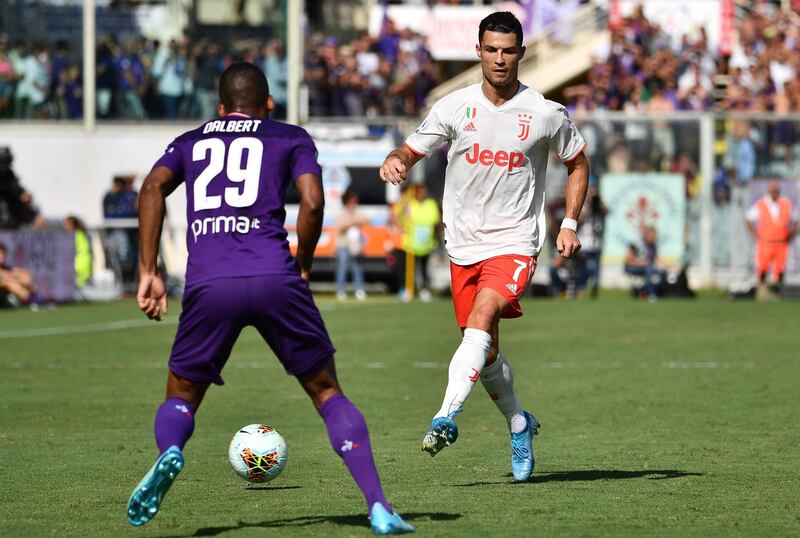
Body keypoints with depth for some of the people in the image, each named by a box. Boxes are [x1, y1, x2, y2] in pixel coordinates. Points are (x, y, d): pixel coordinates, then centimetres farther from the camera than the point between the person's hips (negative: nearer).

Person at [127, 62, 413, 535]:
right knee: (327, 392, 13)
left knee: (181, 399, 17)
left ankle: (169, 453, -19)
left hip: (208, 285, 1)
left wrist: (149, 272, 3)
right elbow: (312, 203, 1)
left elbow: (154, 187, 5)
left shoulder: (190, 143, 23)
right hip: (275, 280, -1)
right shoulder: (291, 139, 18)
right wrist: (303, 265, 16)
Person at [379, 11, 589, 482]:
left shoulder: (546, 114, -4)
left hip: (515, 243, -3)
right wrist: (395, 162, -21)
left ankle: (447, 416, -38)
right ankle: (519, 424, 34)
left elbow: (578, 162, 11)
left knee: (481, 320, -28)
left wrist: (570, 224, 2)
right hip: (464, 244, 3)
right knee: (487, 354, 10)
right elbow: (412, 151, 4)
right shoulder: (455, 107, 0)